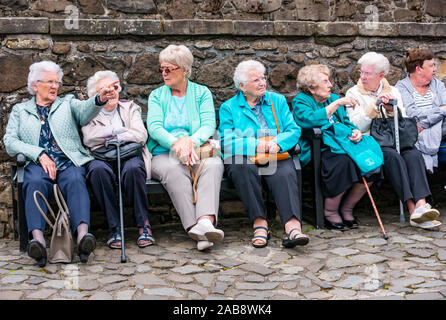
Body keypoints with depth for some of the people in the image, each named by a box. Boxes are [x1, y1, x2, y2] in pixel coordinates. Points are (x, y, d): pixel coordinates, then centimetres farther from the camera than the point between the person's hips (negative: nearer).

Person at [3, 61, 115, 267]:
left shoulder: (68, 103, 25)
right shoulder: (20, 110, 25)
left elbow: (84, 113, 1)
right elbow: (10, 143, 10)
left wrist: (99, 100, -23)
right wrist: (40, 155, -7)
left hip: (69, 161, 0)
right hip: (37, 164, 0)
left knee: (75, 181, -34)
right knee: (34, 184, -34)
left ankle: (82, 234, -56)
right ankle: (38, 239, -54)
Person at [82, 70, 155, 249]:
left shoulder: (130, 108, 21)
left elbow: (141, 136, 4)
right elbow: (89, 138, -2)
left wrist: (109, 138, 1)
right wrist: (120, 130, -1)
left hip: (129, 155, 0)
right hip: (101, 158, 0)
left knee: (133, 168, -36)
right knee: (98, 169, -36)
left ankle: (144, 225, -25)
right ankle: (114, 228, -29)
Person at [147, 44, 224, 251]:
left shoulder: (202, 93, 13)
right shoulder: (157, 95, 15)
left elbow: (208, 124, -2)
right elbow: (154, 127, -2)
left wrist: (191, 141, -24)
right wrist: (176, 143, -22)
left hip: (197, 152, 0)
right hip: (164, 154, 0)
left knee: (213, 164, -33)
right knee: (173, 169, -35)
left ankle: (206, 221, -52)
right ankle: (194, 227, -44)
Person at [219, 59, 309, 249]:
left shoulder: (278, 100, 18)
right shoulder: (229, 107, 11)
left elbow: (294, 130, 8)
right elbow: (226, 141, -2)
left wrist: (277, 143, -14)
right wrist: (256, 145, -16)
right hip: (243, 159, -1)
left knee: (285, 173, -32)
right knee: (243, 167, -36)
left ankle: (292, 227, -48)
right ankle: (259, 224, -34)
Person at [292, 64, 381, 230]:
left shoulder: (334, 98, 22)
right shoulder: (300, 101, 1)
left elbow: (347, 123, 21)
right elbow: (311, 120, -20)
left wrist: (356, 132, -3)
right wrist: (337, 103, -19)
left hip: (340, 146, 7)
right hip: (316, 152, -6)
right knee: (342, 162, -36)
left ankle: (347, 208, -1)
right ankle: (330, 213, -14)